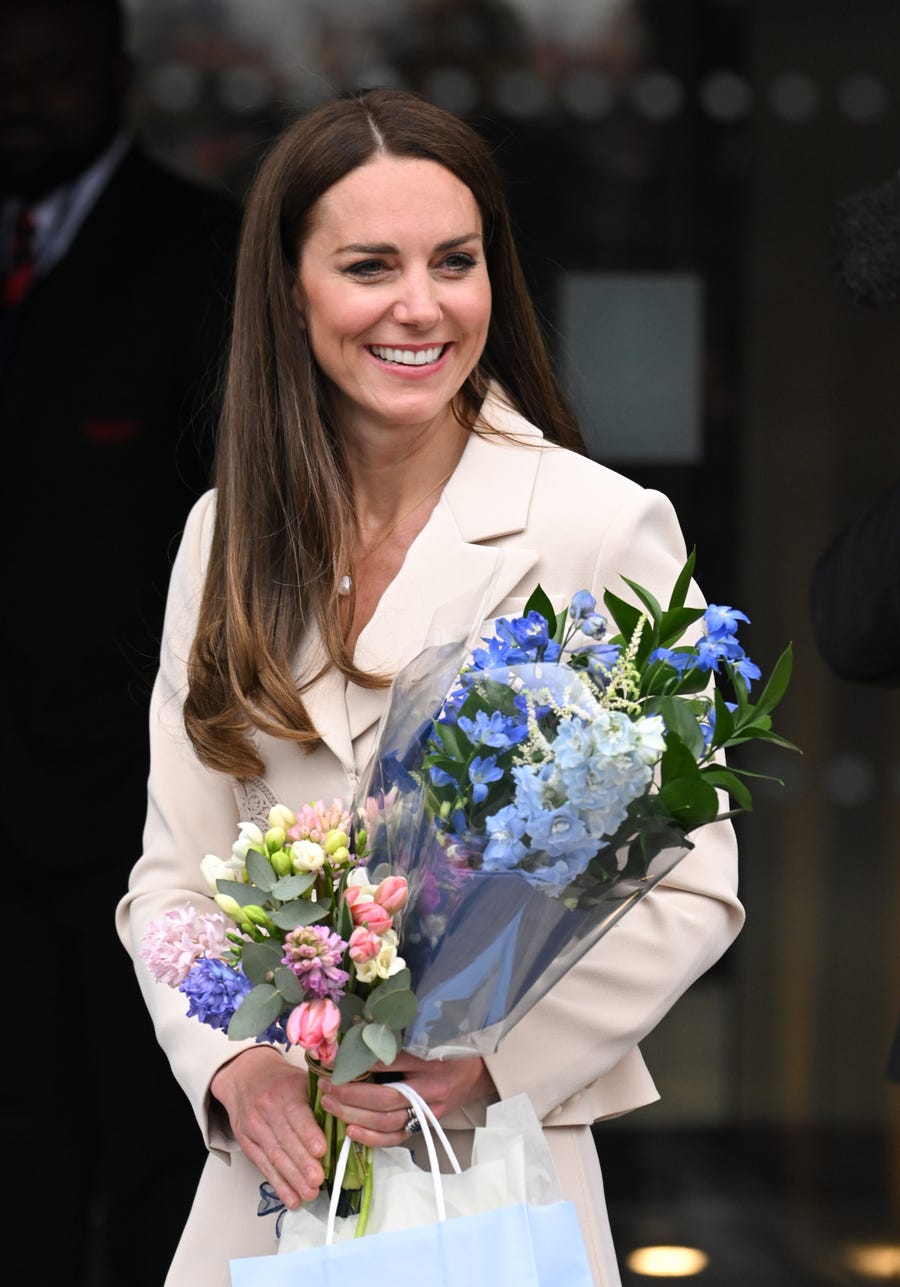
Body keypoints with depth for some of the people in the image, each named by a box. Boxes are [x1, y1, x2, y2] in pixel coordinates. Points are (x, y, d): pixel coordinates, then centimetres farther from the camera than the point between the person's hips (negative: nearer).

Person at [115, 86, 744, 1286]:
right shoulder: (228, 535, 6)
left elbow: (692, 887, -6)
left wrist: (494, 1055, -19)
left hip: (502, 1167, -3)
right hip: (268, 1168, 3)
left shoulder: (605, 528, -7)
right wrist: (232, 1065, -12)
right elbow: (174, 874, 6)